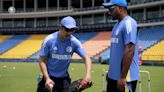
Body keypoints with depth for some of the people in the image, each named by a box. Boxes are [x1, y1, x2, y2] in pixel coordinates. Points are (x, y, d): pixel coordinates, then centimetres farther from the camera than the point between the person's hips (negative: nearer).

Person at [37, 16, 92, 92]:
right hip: (49, 77, -2)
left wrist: (88, 74, -26)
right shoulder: (49, 40, -14)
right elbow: (42, 60, -10)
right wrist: (47, 78, -18)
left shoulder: (74, 42, -9)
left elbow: (86, 58, -9)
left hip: (64, 79, 2)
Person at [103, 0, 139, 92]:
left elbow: (129, 51, -22)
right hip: (113, 76, 9)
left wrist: (123, 77, -24)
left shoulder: (128, 23, -15)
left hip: (125, 77, -9)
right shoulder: (117, 25, 14)